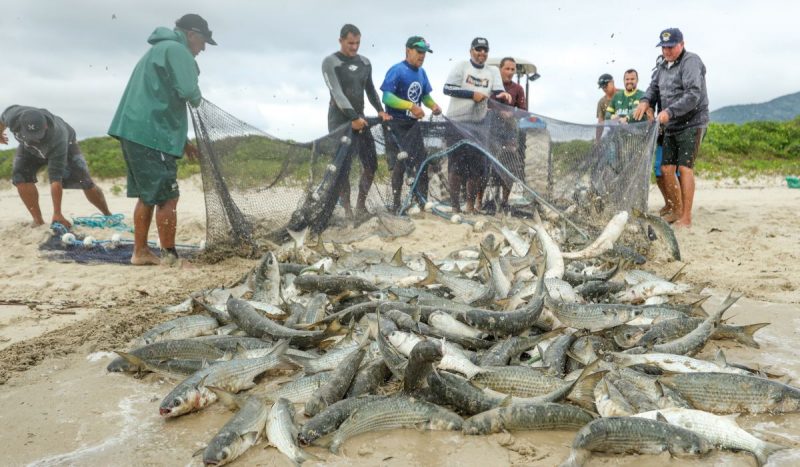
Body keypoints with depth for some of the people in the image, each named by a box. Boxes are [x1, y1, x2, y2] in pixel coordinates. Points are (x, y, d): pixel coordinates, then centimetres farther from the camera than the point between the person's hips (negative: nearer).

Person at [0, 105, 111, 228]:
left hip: (64, 146, -3)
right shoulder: (14, 117, -38)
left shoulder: (57, 138, -45)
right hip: (28, 148, 4)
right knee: (20, 176, -21)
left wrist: (57, 214, -44)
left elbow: (55, 178, -45)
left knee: (85, 182, -14)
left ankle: (108, 215, 7)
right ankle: (38, 221, -13)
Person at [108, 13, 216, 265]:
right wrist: (197, 99, 5)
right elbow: (188, 90, -21)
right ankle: (169, 255, -1)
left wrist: (181, 140, 24)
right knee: (167, 197, -6)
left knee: (147, 195, 14)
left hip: (134, 131, 10)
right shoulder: (175, 49, -5)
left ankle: (140, 252, 18)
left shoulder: (158, 50, 28)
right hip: (149, 135, -10)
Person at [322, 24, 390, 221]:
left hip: (360, 119, 5)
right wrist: (353, 117, -27)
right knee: (342, 167, -3)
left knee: (371, 163, 1)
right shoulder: (330, 62, -7)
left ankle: (361, 206, 14)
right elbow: (337, 93, -17)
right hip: (340, 121, -5)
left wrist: (380, 111, 3)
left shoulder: (365, 62, 10)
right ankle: (347, 210, 4)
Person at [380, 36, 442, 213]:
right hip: (397, 124, -6)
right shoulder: (396, 71, -12)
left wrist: (434, 105, -3)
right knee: (400, 164, -3)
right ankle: (396, 205, 8)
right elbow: (387, 97, -21)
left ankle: (423, 202, 13)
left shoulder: (421, 72, 10)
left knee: (423, 163, 4)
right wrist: (411, 106, -29)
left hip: (413, 124, 7)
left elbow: (425, 95, 19)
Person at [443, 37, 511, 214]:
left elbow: (498, 91, -2)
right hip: (457, 121, -4)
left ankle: (470, 204, 14)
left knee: (477, 165, 4)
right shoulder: (461, 66, 1)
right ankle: (454, 204, 6)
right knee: (456, 163, -2)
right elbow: (447, 88, -9)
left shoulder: (493, 71, 12)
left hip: (478, 123, 4)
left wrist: (503, 95, -27)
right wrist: (472, 94, -16)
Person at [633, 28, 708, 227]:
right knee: (666, 168, 6)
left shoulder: (691, 61, -10)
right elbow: (654, 87, 18)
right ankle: (678, 211, 20)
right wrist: (645, 101, -5)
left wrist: (670, 111, -28)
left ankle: (686, 217, -9)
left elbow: (693, 95, -20)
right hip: (671, 127, 8)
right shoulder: (663, 66, 16)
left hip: (691, 123, -8)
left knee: (685, 167, -12)